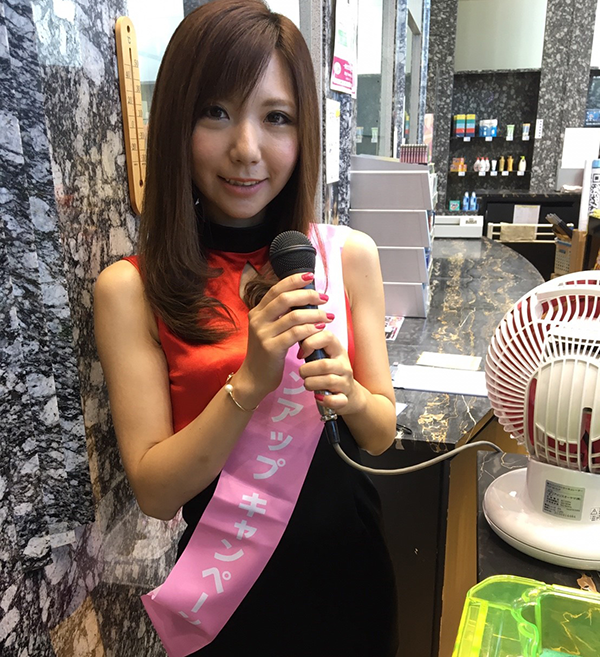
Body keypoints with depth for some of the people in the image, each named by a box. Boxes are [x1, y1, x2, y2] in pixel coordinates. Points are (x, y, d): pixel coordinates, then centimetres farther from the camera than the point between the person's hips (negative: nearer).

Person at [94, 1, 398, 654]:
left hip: (348, 556, 3)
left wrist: (347, 393, -24)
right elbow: (154, 492, -15)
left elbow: (382, 436, -3)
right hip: (228, 573, -2)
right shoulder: (129, 288, -16)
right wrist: (250, 382, -29)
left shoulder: (350, 255, -10)